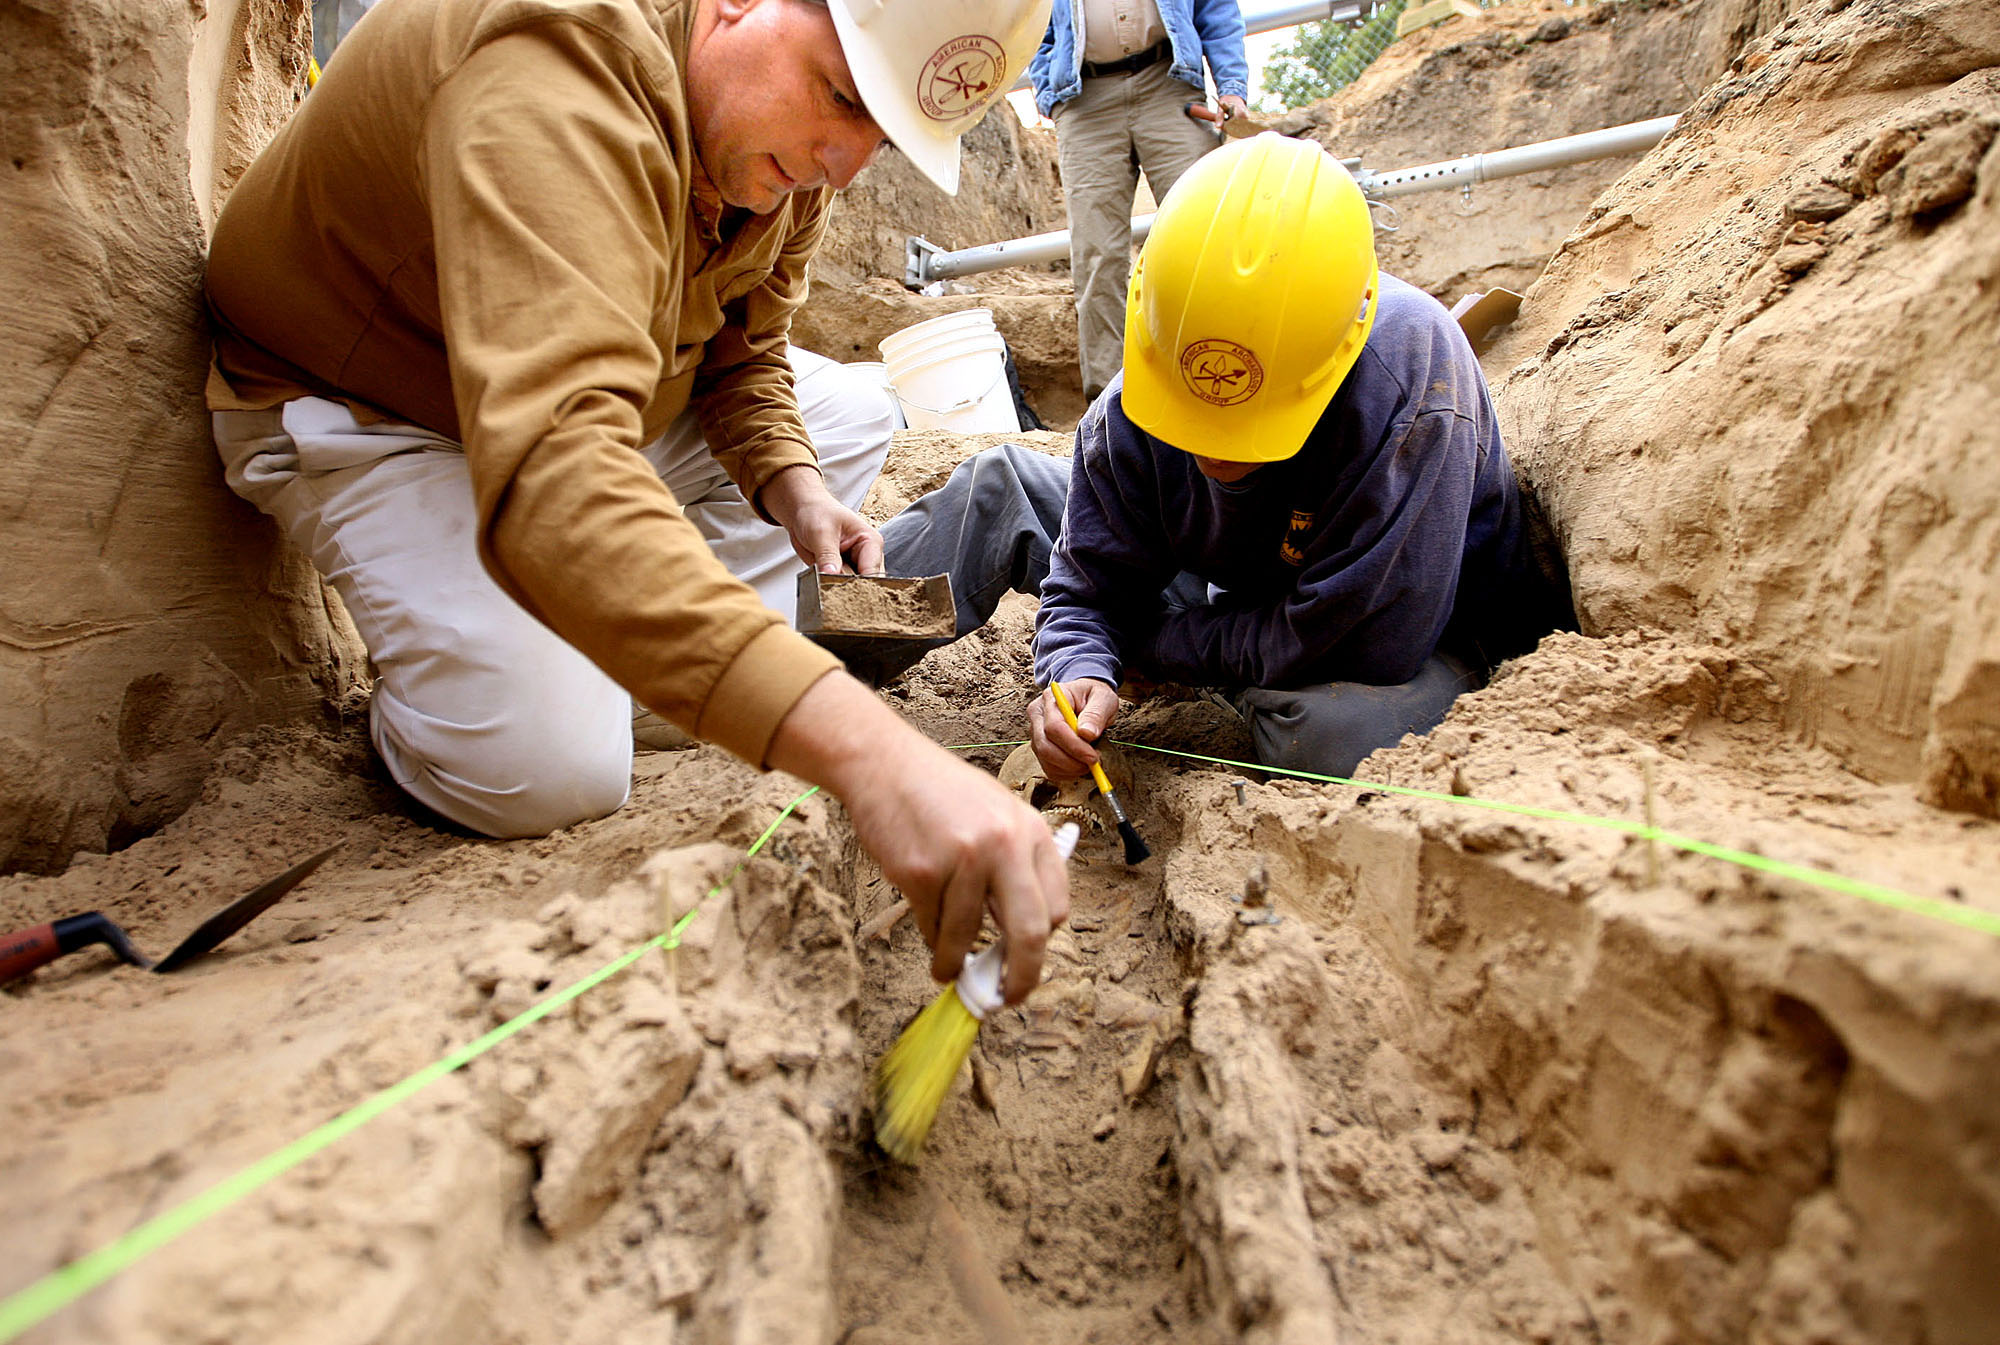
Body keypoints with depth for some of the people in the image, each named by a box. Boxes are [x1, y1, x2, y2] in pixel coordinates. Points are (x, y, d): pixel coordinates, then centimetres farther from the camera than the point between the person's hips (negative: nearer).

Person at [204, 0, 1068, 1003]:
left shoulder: (788, 145, -9)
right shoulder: (556, 81, -37)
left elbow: (743, 351, 6)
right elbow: (547, 481, -53)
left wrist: (792, 488, -18)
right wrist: (863, 749, -64)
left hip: (565, 389, 8)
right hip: (362, 417, -8)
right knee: (548, 773, -25)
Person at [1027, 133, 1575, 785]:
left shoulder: (1408, 371, -38)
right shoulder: (1127, 416, -21)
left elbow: (1370, 647, -38)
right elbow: (1091, 587, -10)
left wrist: (1150, 645, -27)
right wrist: (1080, 671, -35)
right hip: (1252, 601, 6)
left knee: (1334, 728, -42)